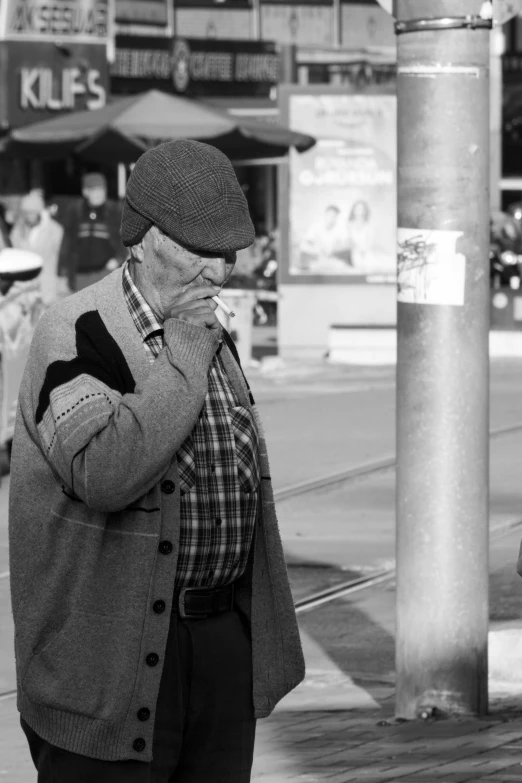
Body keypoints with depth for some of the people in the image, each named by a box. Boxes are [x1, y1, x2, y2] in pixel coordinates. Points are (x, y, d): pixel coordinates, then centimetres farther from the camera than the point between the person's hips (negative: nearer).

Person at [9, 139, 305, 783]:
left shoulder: (210, 336, 14)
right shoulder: (74, 335, -13)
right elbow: (104, 475, -30)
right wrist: (183, 356, -21)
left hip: (225, 642, 7)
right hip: (116, 659, -7)